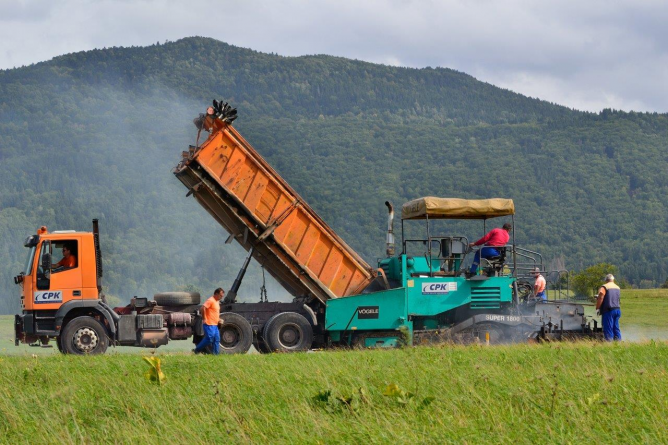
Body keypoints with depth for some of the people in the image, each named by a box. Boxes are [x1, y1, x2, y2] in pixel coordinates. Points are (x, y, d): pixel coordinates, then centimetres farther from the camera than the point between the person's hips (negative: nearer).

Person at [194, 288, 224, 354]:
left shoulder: (217, 301, 17)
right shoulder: (211, 300, -14)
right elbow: (203, 308, -25)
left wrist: (218, 319, 18)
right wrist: (204, 319, -21)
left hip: (215, 325, 10)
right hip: (209, 324, -10)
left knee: (217, 339, 6)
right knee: (209, 339, -10)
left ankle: (215, 354, 8)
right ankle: (196, 350, 2)